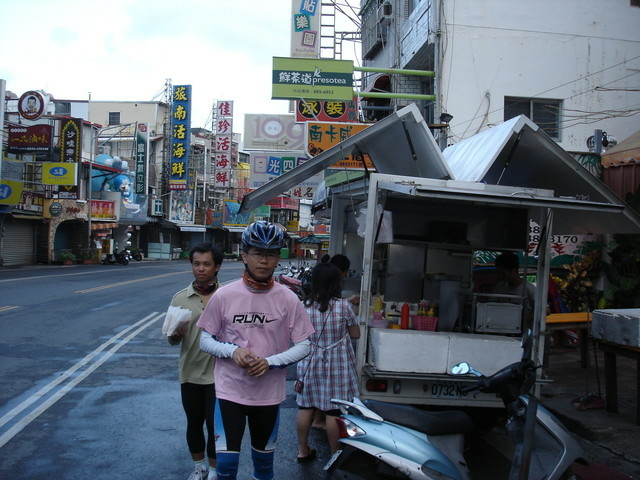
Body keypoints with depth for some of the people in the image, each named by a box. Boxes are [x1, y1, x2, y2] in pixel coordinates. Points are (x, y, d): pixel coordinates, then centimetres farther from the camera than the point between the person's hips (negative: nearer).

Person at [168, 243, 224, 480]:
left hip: (218, 373, -2)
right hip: (190, 373, 3)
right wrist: (175, 334, -21)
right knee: (194, 423, 17)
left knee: (215, 425, 5)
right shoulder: (180, 298, -2)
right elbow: (172, 340, 1)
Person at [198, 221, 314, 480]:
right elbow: (205, 339, 0)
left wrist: (270, 362, -18)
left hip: (269, 393, 1)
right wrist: (233, 351, -19)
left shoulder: (288, 299, -7)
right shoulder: (224, 296, -8)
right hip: (230, 390, -1)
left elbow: (303, 346, -2)